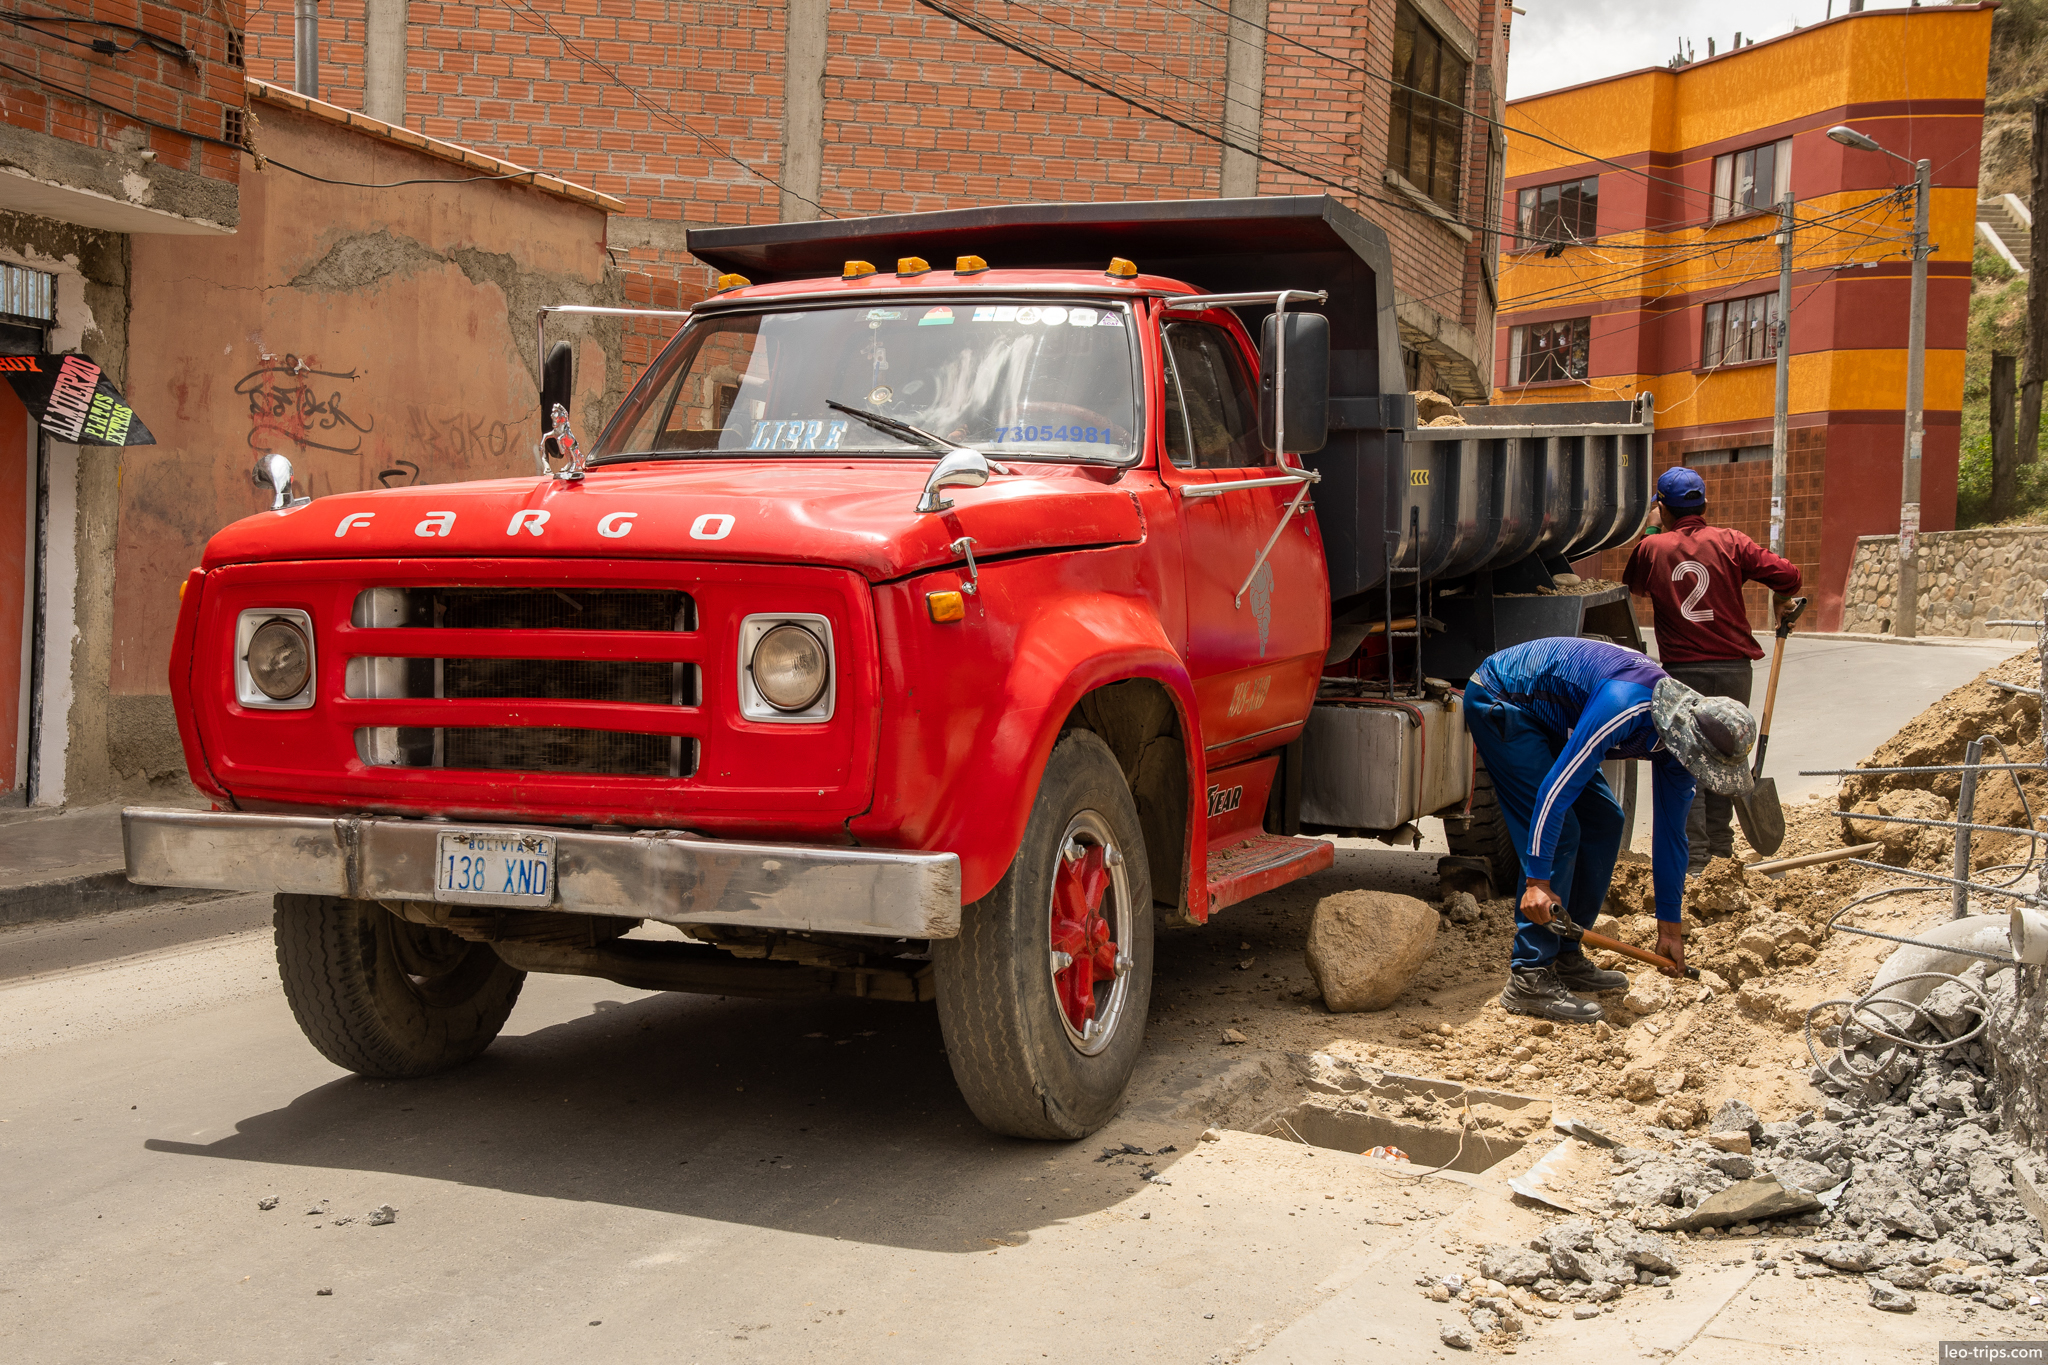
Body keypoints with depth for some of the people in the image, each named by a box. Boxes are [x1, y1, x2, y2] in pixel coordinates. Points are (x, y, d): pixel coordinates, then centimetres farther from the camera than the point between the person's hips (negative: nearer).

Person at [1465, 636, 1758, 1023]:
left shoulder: (1682, 734, -5)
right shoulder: (1625, 707, -34)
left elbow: (1670, 834, 5)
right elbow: (1557, 786, -34)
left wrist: (1669, 926, 9)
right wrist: (1537, 882, -32)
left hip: (1544, 718, 9)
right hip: (1498, 702, -9)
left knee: (1604, 822, 6)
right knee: (1558, 831, -17)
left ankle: (1565, 956, 13)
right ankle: (1530, 977, -15)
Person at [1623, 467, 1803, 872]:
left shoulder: (1652, 547, 0)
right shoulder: (1729, 542, 0)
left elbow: (1634, 586, 20)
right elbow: (1787, 573, -8)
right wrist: (1783, 602, 14)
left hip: (1682, 670, -2)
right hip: (1732, 666, 2)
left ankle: (1694, 861, -3)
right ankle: (1721, 850, 23)